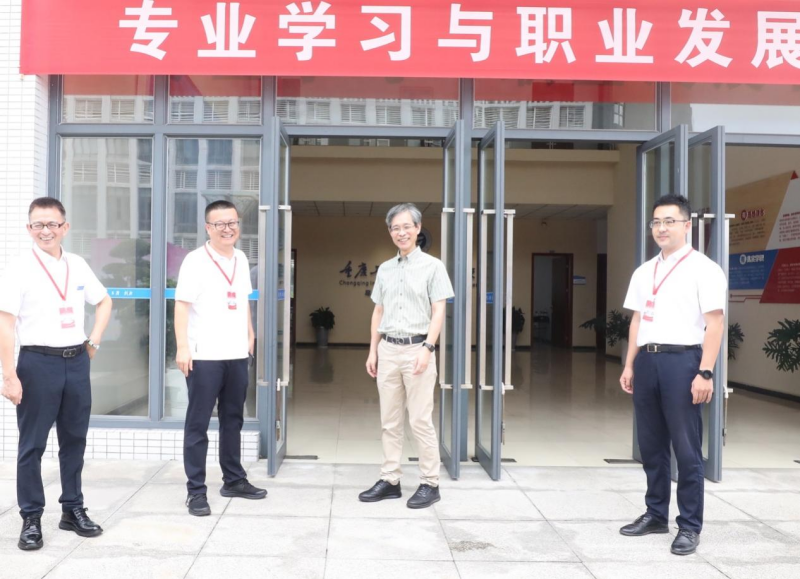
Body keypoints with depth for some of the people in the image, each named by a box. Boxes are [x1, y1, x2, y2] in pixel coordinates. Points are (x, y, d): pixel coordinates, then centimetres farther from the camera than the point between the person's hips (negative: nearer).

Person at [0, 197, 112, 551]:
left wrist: (94, 341, 11)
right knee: (32, 445, 5)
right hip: (38, 362, -4)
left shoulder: (78, 266, 7)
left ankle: (73, 510, 26)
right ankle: (31, 519, 16)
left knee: (75, 440, 12)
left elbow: (104, 301, 22)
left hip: (77, 361, 5)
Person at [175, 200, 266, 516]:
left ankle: (234, 480, 28)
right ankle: (196, 490, 9)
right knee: (198, 423, 2)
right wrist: (182, 347, -20)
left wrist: (250, 333, 18)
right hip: (204, 356, -6)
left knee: (233, 420, 16)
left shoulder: (241, 259, 11)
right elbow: (181, 304, -13)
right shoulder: (196, 260, -9)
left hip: (237, 354, 6)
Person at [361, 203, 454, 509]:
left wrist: (427, 349, -16)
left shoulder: (432, 266, -2)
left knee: (421, 421, -3)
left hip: (417, 349, -5)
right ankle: (390, 480, 16)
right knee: (389, 421, 8)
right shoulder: (384, 269, 13)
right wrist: (373, 351, 11)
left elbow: (438, 312, -6)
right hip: (388, 350, 5)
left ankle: (430, 483, 7)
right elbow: (378, 312, 16)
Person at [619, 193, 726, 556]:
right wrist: (630, 365, 14)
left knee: (686, 448, 1)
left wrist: (705, 373, -16)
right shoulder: (643, 272, 15)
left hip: (681, 360, -6)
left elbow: (715, 324, -10)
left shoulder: (703, 269, -4)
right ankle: (656, 514, 27)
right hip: (647, 360, 6)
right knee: (651, 445, 13)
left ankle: (690, 526, 13)